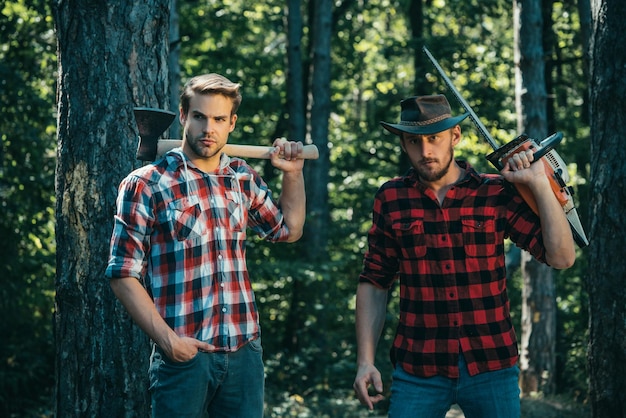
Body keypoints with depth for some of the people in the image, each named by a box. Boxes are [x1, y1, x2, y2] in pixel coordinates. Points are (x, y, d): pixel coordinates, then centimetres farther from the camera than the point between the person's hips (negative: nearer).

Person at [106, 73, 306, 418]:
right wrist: (168, 340, -14)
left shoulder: (243, 179, 11)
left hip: (245, 350, 5)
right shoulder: (146, 184, -5)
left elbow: (288, 230, 28)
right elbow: (124, 275, -7)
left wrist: (293, 173, 15)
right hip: (185, 353, -5)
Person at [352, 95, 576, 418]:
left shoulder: (496, 193, 0)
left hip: (491, 366, 0)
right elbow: (374, 284, 6)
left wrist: (539, 184, -9)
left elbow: (561, 257, -5)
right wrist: (365, 361, -2)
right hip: (418, 370, 0)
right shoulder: (391, 198, 4)